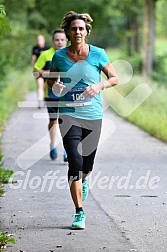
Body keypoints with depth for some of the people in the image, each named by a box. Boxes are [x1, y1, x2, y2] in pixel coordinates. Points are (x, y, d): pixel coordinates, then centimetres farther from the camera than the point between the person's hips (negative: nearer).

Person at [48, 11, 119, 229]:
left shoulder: (97, 54, -2)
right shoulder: (59, 56, 0)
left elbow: (115, 78, 5)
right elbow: (51, 79, 14)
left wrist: (100, 85, -15)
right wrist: (54, 86, -10)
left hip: (93, 116, 1)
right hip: (69, 115, -1)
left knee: (87, 165, 11)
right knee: (75, 162, -15)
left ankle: (83, 181, 50)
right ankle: (79, 213, -8)